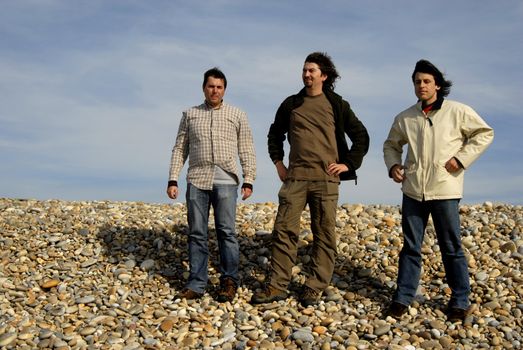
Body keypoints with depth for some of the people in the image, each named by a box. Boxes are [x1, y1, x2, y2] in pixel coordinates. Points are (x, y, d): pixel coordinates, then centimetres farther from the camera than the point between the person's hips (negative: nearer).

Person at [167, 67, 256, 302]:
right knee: (197, 233, 2)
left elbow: (246, 151, 7)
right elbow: (180, 149, 12)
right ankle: (196, 284, 7)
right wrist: (173, 180, 4)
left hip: (225, 181, -1)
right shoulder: (190, 115, 14)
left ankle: (229, 282, 3)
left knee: (226, 231, -6)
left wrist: (248, 180, -2)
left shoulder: (237, 115, 10)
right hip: (197, 180, 2)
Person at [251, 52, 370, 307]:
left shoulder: (337, 105, 5)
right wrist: (277, 162, 14)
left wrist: (349, 164, 0)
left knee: (324, 234, 1)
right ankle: (278, 285, 2)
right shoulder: (291, 104, 12)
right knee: (284, 230, -3)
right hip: (295, 177, 2)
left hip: (326, 179, -2)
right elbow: (275, 134, 25)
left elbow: (361, 137, 8)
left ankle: (314, 287, 9)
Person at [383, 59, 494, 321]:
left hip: (445, 190, -3)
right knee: (410, 246, 9)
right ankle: (402, 297, 17)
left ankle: (460, 300, 18)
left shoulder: (458, 112, -3)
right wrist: (393, 165, 1)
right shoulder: (405, 118, 7)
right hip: (413, 191, 3)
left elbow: (485, 133, 3)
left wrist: (461, 158, -7)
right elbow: (391, 144, 21)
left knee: (451, 248, 6)